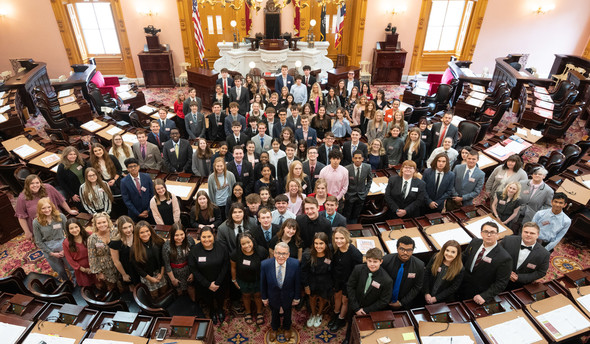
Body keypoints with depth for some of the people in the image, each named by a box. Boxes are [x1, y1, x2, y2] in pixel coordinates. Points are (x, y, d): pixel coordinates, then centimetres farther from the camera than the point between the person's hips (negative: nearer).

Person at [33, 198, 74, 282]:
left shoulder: (60, 217, -12)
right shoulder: (36, 222, -11)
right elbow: (38, 242, -4)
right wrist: (51, 253, -8)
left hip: (63, 246, -1)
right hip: (48, 249, 1)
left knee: (72, 268, 9)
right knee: (60, 271, 18)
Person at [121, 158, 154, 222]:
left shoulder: (147, 177, -4)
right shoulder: (124, 182, -9)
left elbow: (152, 194, 0)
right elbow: (126, 200, -7)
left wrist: (148, 210, -5)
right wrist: (138, 214, -10)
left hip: (149, 212, 2)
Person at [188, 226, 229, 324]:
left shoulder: (221, 248, -19)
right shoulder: (194, 250, -21)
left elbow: (225, 266, -12)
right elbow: (193, 270, -16)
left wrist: (217, 282, -16)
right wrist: (208, 284, -17)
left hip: (219, 282, 1)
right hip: (203, 283, 0)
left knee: (220, 297, 25)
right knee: (207, 298, 24)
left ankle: (220, 309, 58)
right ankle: (212, 311, 57)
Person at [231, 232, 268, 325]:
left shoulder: (261, 251, -30)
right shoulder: (236, 254, -29)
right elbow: (233, 267, -9)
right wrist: (234, 279, 4)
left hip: (258, 279, 0)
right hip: (243, 281, 1)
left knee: (257, 295, 23)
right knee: (246, 296, 25)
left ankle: (259, 312, 53)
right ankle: (248, 312, 56)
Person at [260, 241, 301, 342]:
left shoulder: (295, 264, -31)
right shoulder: (265, 264, -30)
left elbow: (297, 282, -16)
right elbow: (263, 283, -14)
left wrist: (296, 298, -6)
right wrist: (264, 298, -2)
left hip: (288, 296, 0)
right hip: (273, 296, 0)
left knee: (287, 314, 30)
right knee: (274, 314, 30)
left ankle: (286, 328, 64)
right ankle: (274, 328, 64)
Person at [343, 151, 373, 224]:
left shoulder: (367, 167, -11)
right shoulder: (347, 169, -20)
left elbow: (370, 179, 7)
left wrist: (366, 190, 2)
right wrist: (344, 194, -11)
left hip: (361, 196, 3)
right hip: (349, 196, -2)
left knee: (356, 215, 17)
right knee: (346, 215, 10)